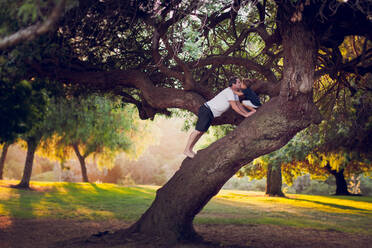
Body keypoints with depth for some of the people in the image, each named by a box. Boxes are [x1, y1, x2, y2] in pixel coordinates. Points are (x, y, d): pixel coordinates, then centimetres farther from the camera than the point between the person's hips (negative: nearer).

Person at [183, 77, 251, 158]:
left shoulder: (234, 94, 15)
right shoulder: (229, 91, -17)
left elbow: (239, 104, 21)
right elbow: (234, 106, -19)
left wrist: (247, 113, 12)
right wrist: (244, 115, -13)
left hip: (211, 114, 10)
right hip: (206, 110, -10)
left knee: (202, 131, 8)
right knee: (198, 130, -13)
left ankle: (190, 149, 11)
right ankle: (187, 150, -11)